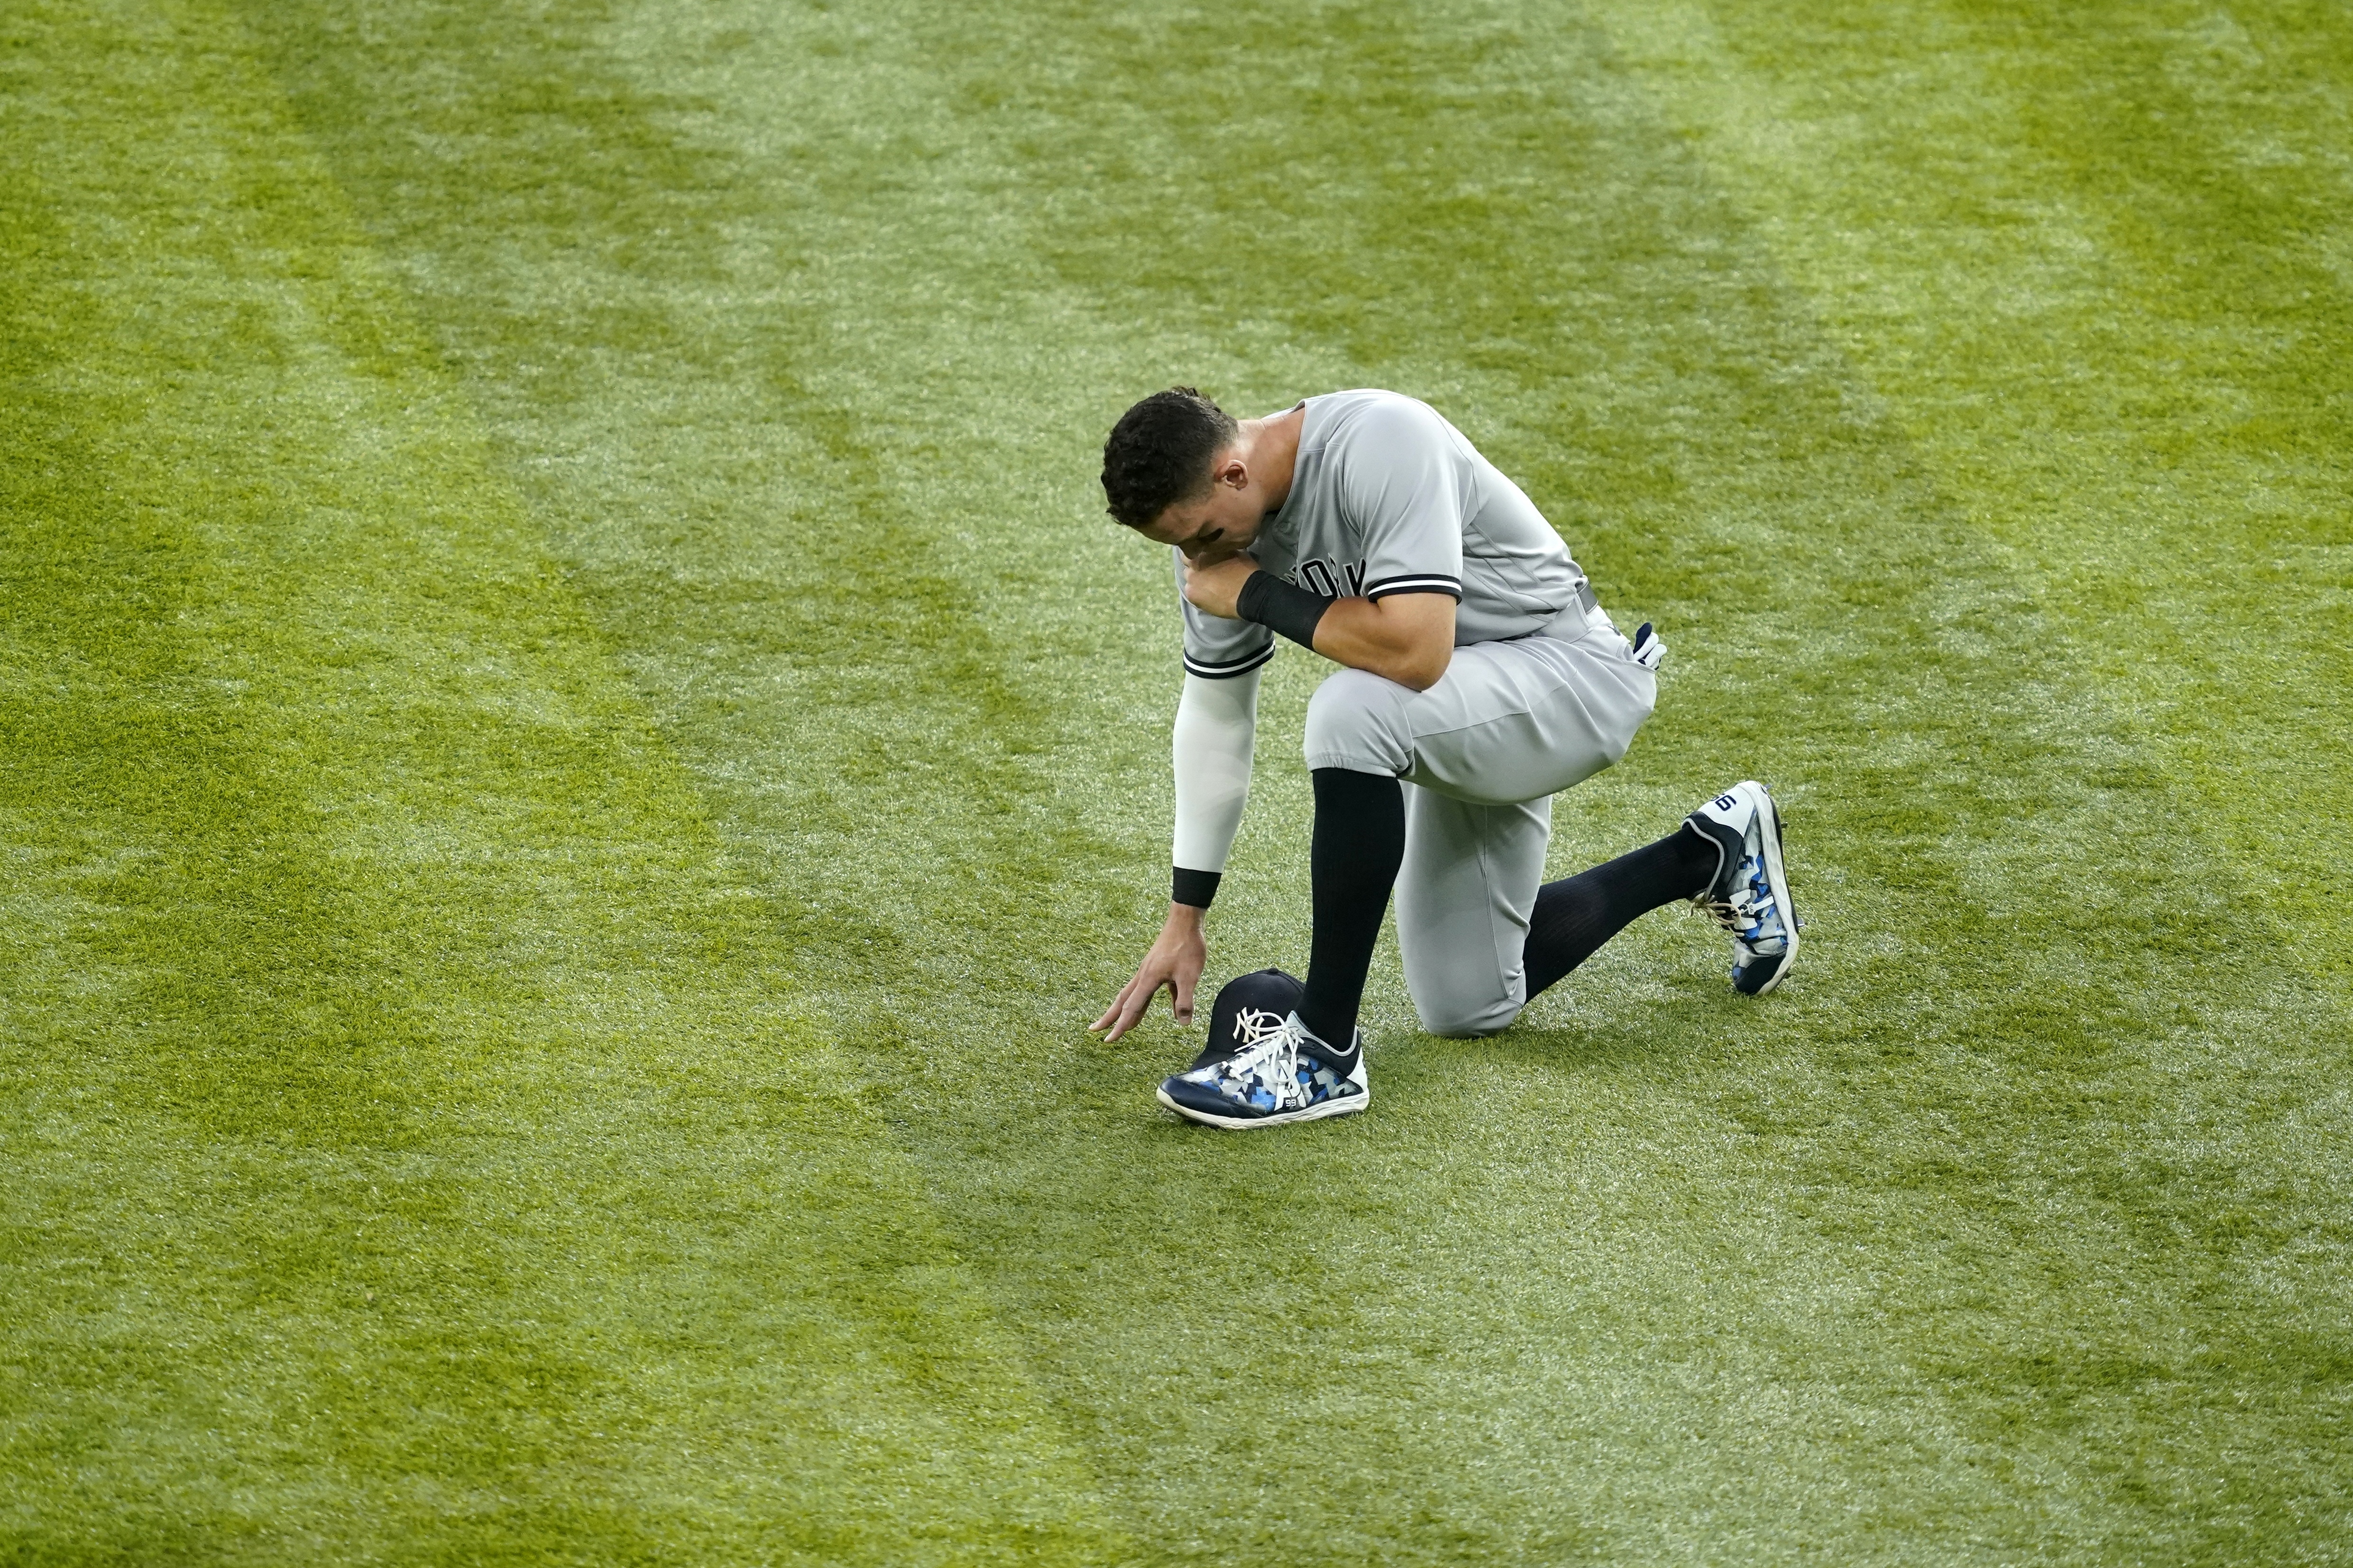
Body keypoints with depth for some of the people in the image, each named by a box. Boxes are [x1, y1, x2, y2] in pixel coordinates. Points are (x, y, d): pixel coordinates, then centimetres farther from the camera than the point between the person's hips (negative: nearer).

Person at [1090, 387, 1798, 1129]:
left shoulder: (1380, 444, -32)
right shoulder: (1212, 518, -8)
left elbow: (1415, 651, -40)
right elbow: (1215, 711, 3)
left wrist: (1258, 596, -27)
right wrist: (1185, 920, 3)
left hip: (1571, 677, -9)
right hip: (1467, 731, 9)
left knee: (1353, 710, -37)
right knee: (1466, 1006, 14)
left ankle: (1324, 1049, -27)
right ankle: (1710, 857, 32)